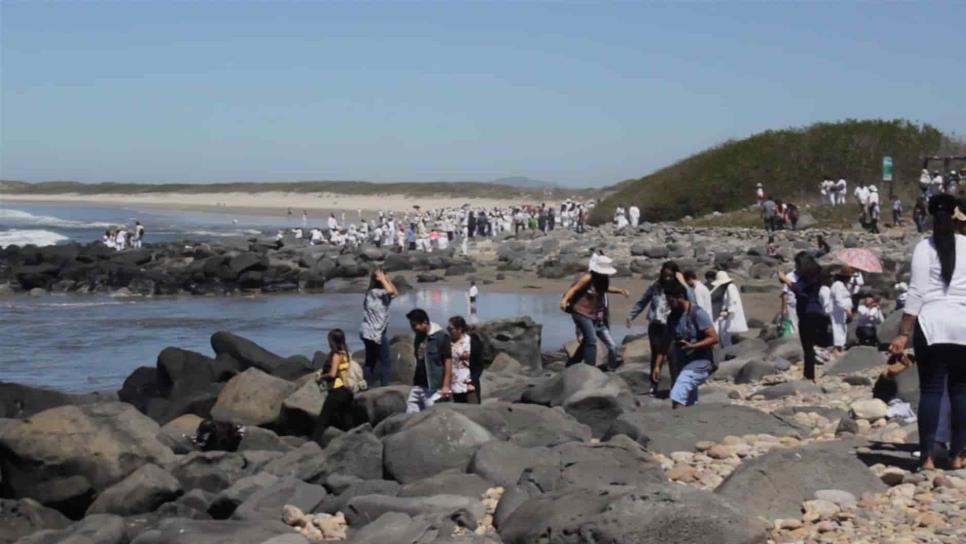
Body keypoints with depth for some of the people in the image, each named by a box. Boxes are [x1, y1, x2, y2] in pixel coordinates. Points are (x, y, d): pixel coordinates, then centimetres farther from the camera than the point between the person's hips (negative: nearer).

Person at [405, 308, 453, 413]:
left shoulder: (441, 336, -11)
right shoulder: (419, 337, 11)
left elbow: (448, 361, -12)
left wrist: (446, 386, -16)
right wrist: (415, 381, 19)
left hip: (434, 387, -8)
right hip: (418, 385, 8)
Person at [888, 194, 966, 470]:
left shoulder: (925, 247, -2)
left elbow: (917, 292, -7)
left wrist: (903, 333, -5)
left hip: (932, 324, -2)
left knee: (931, 391, 1)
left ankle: (927, 457, -1)